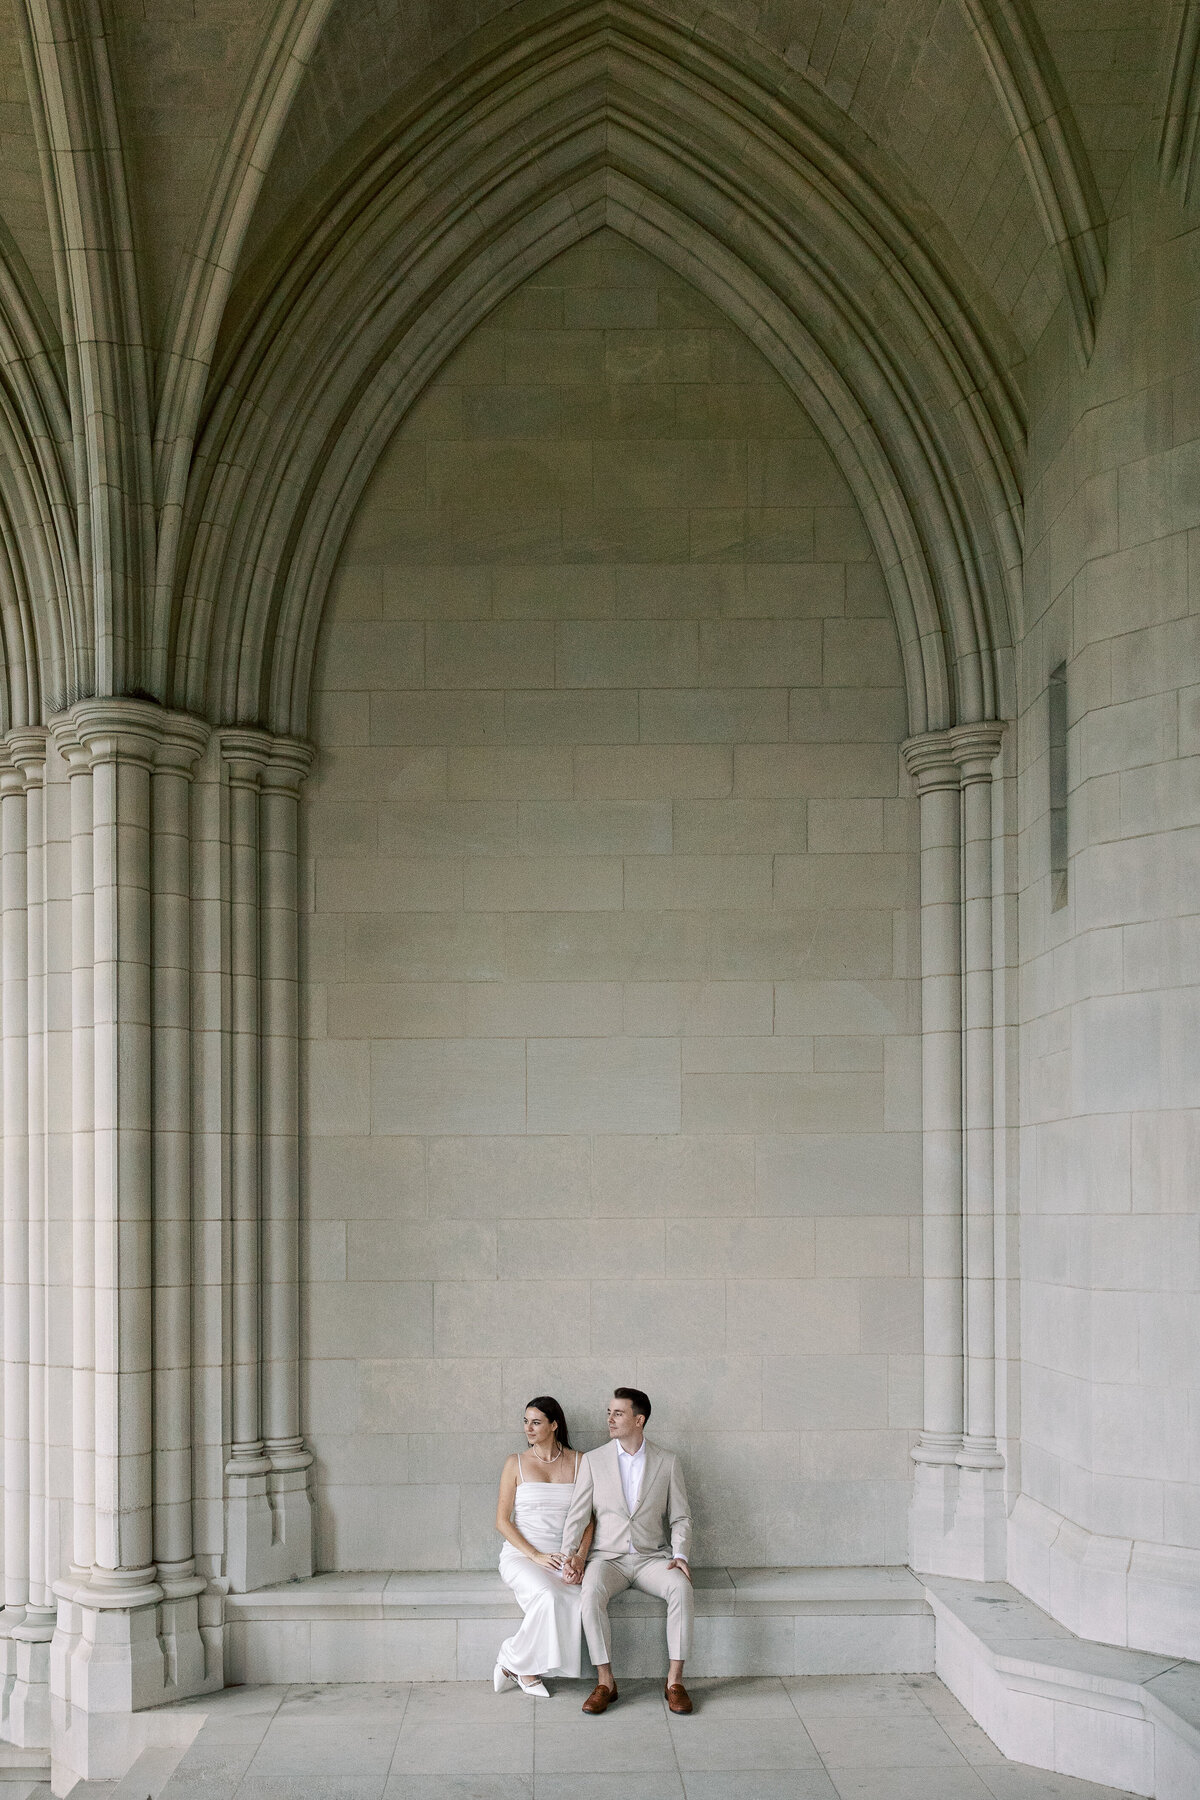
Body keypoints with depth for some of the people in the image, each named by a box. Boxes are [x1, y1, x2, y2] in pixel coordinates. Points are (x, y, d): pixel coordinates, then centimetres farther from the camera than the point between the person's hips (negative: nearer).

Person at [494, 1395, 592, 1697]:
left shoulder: (578, 1462, 7)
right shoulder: (516, 1463, 4)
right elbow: (502, 1521, 0)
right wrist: (536, 1556, -12)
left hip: (563, 1557, 2)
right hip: (521, 1554, -2)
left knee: (581, 1600, -30)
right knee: (547, 1596, -34)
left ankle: (514, 1663, -13)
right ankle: (521, 1666, -9)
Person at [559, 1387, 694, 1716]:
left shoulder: (667, 1462, 5)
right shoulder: (593, 1460, 5)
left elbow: (680, 1518, 6)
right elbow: (577, 1515, 4)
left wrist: (680, 1555, -11)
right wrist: (570, 1554, -12)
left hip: (652, 1558, 0)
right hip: (608, 1557, 0)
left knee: (681, 1588, -31)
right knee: (592, 1593, -33)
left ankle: (675, 1680, -24)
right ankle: (604, 1682, -24)